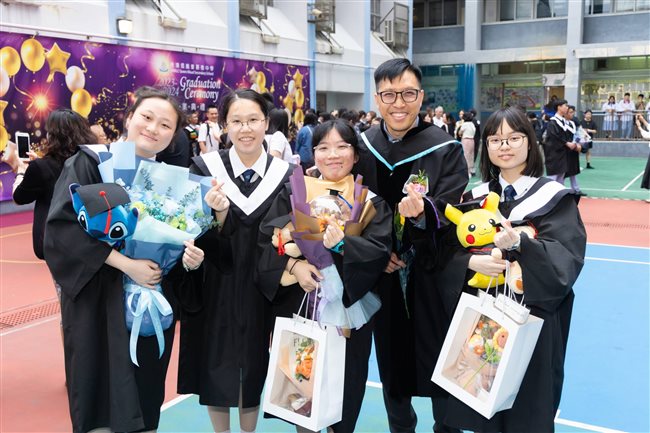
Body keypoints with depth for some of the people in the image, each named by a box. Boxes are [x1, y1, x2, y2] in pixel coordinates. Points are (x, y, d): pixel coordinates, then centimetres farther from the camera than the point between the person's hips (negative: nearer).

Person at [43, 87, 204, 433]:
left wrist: (189, 258, -10)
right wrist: (126, 264, -20)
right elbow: (61, 226, -16)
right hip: (100, 301, -4)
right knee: (102, 403, 1)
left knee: (145, 398, 12)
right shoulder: (89, 162, -5)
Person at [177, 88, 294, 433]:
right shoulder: (204, 169, -9)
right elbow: (197, 241, -10)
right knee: (216, 375, 12)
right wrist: (218, 214, -27)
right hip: (214, 291, -1)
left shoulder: (286, 175, -5)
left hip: (262, 294, 1)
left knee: (254, 374, 15)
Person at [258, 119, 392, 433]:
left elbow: (381, 249, -12)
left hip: (348, 307, 0)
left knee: (343, 382, 7)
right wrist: (294, 264, -22)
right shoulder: (293, 193, 4)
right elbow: (266, 240, -5)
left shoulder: (372, 200, 1)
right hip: (297, 305, 1)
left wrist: (342, 243, -29)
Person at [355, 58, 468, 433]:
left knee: (440, 369, 7)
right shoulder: (362, 148, 0)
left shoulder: (446, 149, -9)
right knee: (391, 364, 16)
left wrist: (422, 213, -36)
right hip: (383, 278, 3)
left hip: (431, 279, -3)